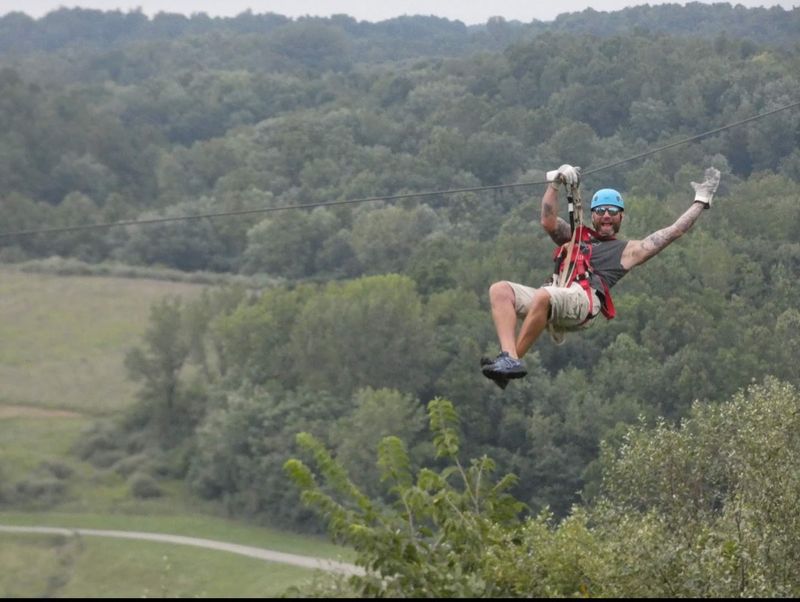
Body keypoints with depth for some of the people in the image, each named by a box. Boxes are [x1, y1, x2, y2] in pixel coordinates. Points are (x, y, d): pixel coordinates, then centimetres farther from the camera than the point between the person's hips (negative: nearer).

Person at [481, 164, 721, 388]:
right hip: (549, 303, 5)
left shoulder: (628, 250, 28)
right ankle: (509, 357, -39)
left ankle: (512, 360, -37)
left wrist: (701, 200, 30)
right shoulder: (575, 237, 38)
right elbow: (549, 222, 22)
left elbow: (673, 231, 27)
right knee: (499, 290, -23)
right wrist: (555, 182, 17)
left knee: (543, 296, -39)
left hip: (583, 302, -5)